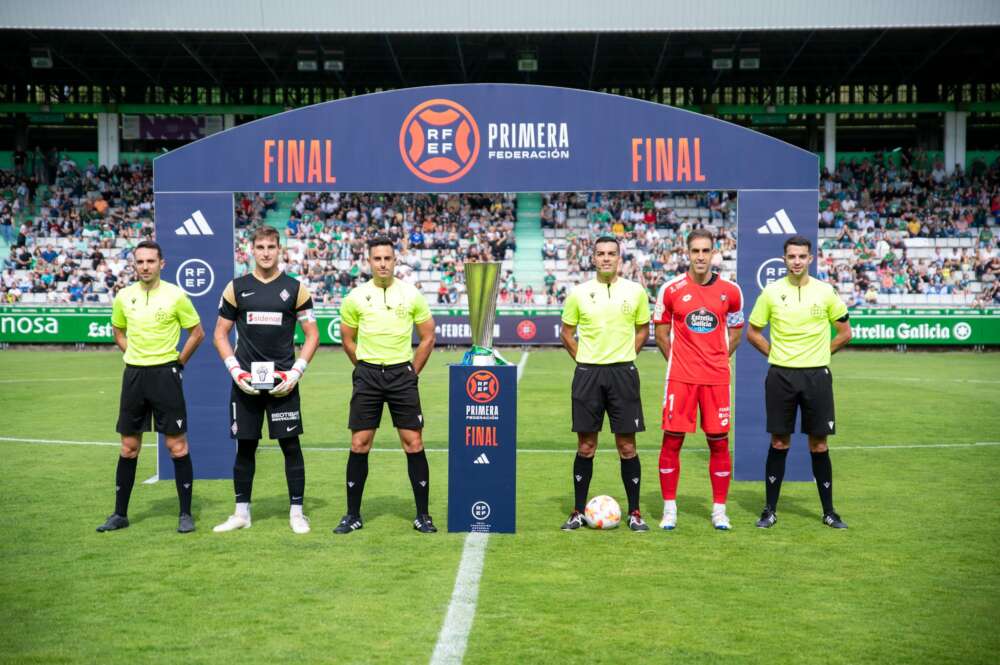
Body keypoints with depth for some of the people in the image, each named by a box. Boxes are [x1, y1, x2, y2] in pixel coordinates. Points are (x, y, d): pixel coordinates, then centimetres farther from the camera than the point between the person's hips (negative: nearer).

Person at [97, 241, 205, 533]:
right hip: (133, 375, 4)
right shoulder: (124, 296, 5)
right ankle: (120, 514, 19)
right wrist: (135, 357, 10)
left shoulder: (175, 295, -6)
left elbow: (197, 333, 2)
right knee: (128, 447, 9)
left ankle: (186, 514, 7)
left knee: (177, 446, -2)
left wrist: (177, 362, -1)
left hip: (165, 374, -4)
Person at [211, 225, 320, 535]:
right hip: (246, 381, 1)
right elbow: (220, 334, 9)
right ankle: (241, 513, 18)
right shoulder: (236, 288, 6)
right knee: (245, 446, 6)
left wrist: (296, 372, -6)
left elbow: (312, 334, 5)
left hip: (283, 381, -1)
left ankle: (296, 512, 9)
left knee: (291, 445, -1)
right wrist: (236, 371, -4)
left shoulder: (295, 288, 3)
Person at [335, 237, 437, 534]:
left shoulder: (412, 295, 0)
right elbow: (348, 340, 12)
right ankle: (353, 515, 12)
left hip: (402, 374, 0)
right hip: (367, 375, 1)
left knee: (414, 443, -2)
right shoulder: (356, 297, 1)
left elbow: (428, 337, 8)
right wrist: (368, 369, 9)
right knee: (359, 444, 0)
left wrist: (411, 372, 6)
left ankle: (423, 515, 7)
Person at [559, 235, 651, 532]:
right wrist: (584, 360, 3)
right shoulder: (579, 293, 3)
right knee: (585, 446, 5)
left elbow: (643, 329, 15)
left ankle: (634, 512, 12)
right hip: (588, 373, 0)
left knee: (627, 446, 2)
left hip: (623, 372, 0)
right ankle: (579, 511, 14)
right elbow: (567, 332, 12)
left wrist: (625, 357, 5)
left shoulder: (635, 292, 3)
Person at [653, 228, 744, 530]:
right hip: (680, 377, -1)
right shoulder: (671, 289, 0)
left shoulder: (731, 291, 3)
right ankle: (669, 508, 11)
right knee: (672, 440, -1)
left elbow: (735, 333, 16)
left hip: (717, 378, 1)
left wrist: (719, 359, 8)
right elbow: (661, 332, 9)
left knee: (719, 442, 3)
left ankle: (719, 510, 13)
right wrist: (676, 360, 4)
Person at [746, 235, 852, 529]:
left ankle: (829, 511, 15)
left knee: (819, 444, 4)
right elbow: (752, 332, 9)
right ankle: (770, 510, 13)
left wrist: (819, 353, 5)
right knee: (779, 443, 4)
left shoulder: (825, 292, 1)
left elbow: (844, 332, 11)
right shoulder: (771, 292, 1)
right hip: (780, 375, 0)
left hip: (817, 375, 0)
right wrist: (775, 353, 1)